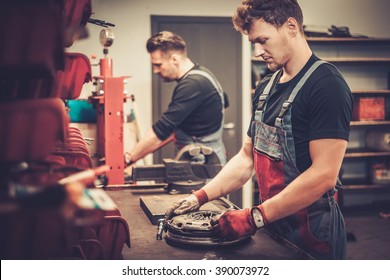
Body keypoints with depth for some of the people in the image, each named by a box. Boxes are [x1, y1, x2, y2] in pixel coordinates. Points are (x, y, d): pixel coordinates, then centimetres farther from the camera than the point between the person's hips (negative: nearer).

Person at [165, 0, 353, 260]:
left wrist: (255, 217, -23)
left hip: (311, 237, -7)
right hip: (271, 228, 7)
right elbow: (247, 157, 11)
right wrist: (201, 197, -1)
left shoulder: (327, 85, -18)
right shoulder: (266, 88, 7)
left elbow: (324, 175, -24)